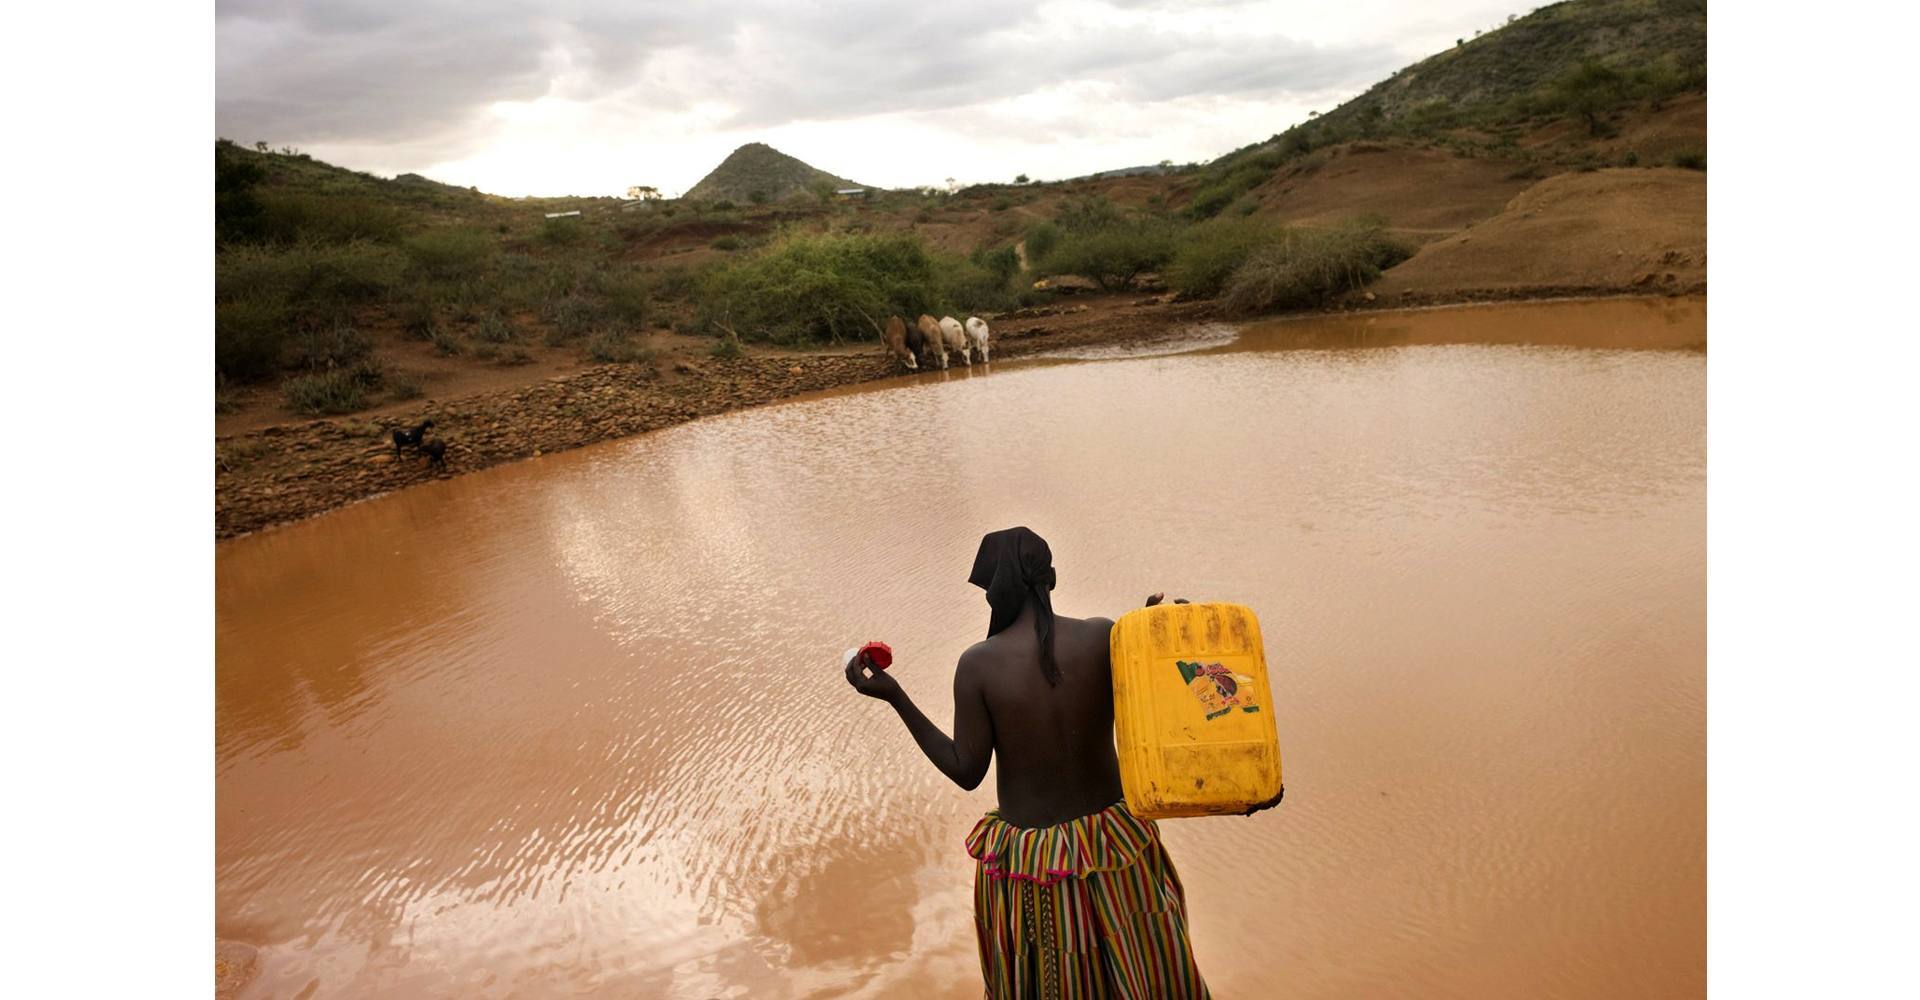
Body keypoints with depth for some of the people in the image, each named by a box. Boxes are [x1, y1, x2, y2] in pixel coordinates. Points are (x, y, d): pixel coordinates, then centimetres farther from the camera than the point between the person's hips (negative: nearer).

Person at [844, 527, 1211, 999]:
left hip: (1025, 856, -1)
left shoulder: (977, 663, -17)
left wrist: (895, 698, -8)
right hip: (1113, 846, 1)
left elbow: (966, 772, -11)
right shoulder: (1103, 636, -14)